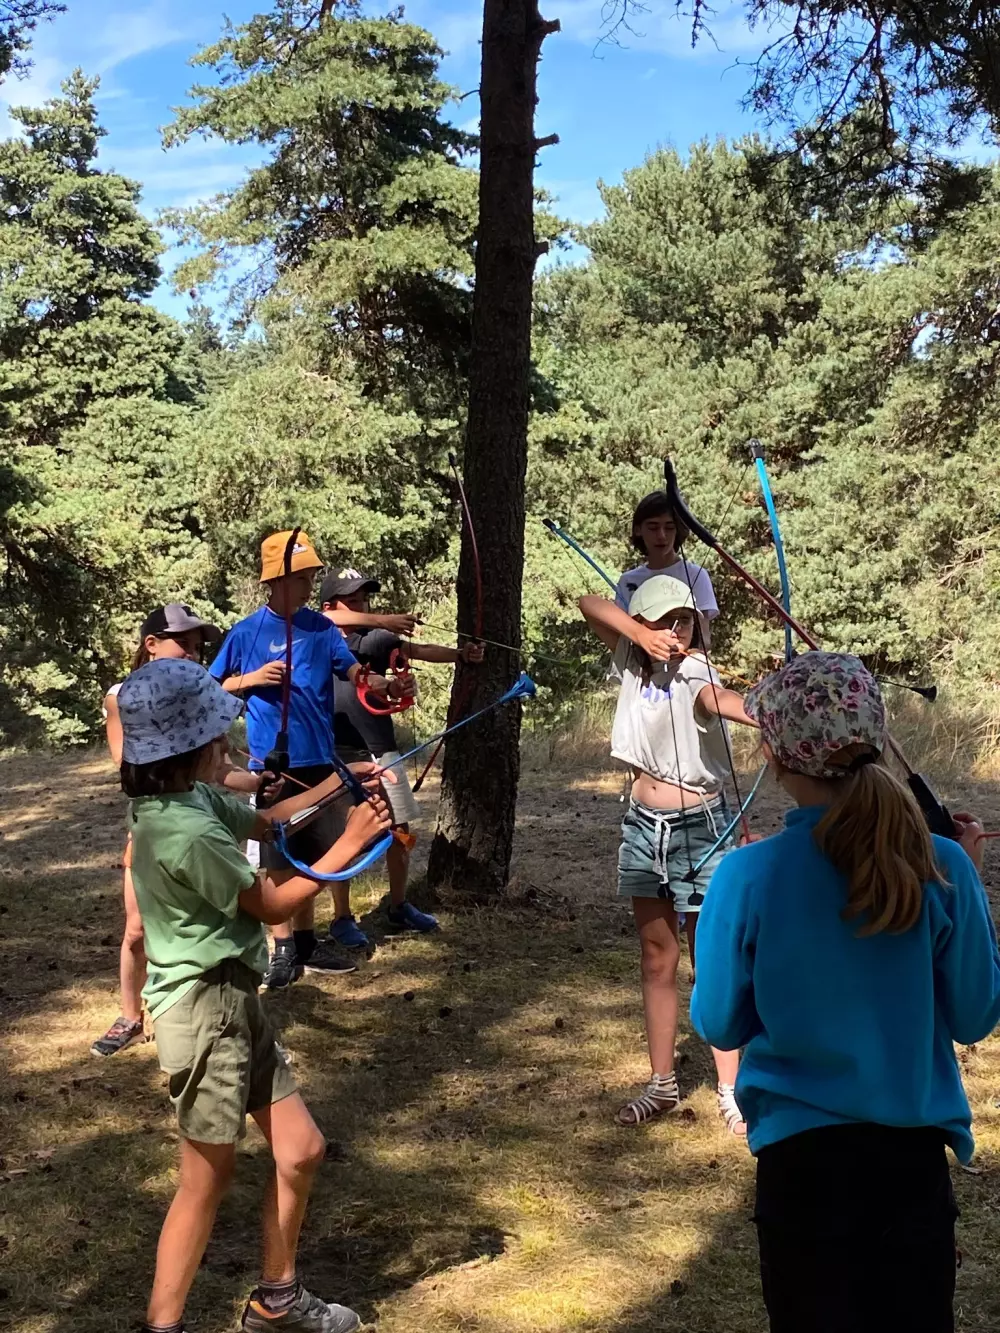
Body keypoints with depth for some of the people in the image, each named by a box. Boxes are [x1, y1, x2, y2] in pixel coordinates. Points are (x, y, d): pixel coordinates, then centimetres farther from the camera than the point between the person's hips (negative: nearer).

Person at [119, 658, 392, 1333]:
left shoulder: (192, 799, 4)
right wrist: (349, 844, -8)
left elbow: (264, 821, 22)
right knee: (209, 1178, 2)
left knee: (302, 1150, 15)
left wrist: (335, 784, 10)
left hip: (235, 1000, 10)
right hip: (205, 1008, -10)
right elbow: (274, 903, -14)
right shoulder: (189, 832, -25)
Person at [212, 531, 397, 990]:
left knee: (311, 856, 12)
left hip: (318, 759, 3)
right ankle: (283, 950, 14)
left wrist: (384, 684, -31)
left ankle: (305, 942, 25)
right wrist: (251, 679, -14)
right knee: (279, 859, 4)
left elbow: (352, 669, -11)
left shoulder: (321, 628, 2)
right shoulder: (247, 633, -4)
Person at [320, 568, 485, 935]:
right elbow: (330, 621, -24)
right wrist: (383, 621, -32)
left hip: (380, 752, 4)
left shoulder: (377, 640, 9)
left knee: (398, 829, 10)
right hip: (337, 753, -4)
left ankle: (398, 907, 26)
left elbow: (418, 649, -3)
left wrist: (460, 653, -17)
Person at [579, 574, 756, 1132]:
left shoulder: (696, 676, -17)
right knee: (658, 959, 13)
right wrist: (640, 633, -18)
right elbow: (590, 603, -2)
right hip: (644, 826, 6)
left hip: (699, 827, -6)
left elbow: (720, 699, -41)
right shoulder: (634, 663, 1)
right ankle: (663, 1085, 23)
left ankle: (730, 1091, 8)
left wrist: (769, 716, -64)